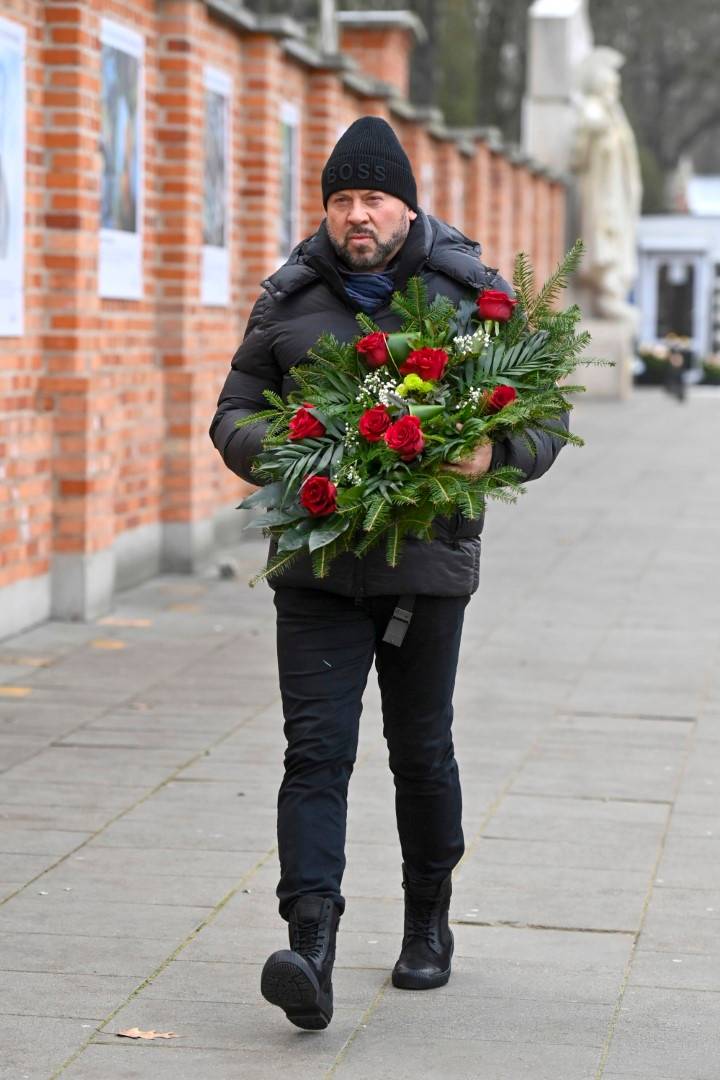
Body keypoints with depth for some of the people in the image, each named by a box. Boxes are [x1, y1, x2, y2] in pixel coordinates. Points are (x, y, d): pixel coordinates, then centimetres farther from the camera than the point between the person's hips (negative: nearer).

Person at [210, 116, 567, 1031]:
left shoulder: (472, 293, 2)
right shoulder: (289, 299, 6)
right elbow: (234, 414, 10)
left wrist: (492, 451, -19)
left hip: (428, 562, 0)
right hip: (316, 566, 1)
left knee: (421, 753, 11)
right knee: (316, 750, -11)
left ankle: (429, 922, 32)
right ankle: (310, 951, -19)